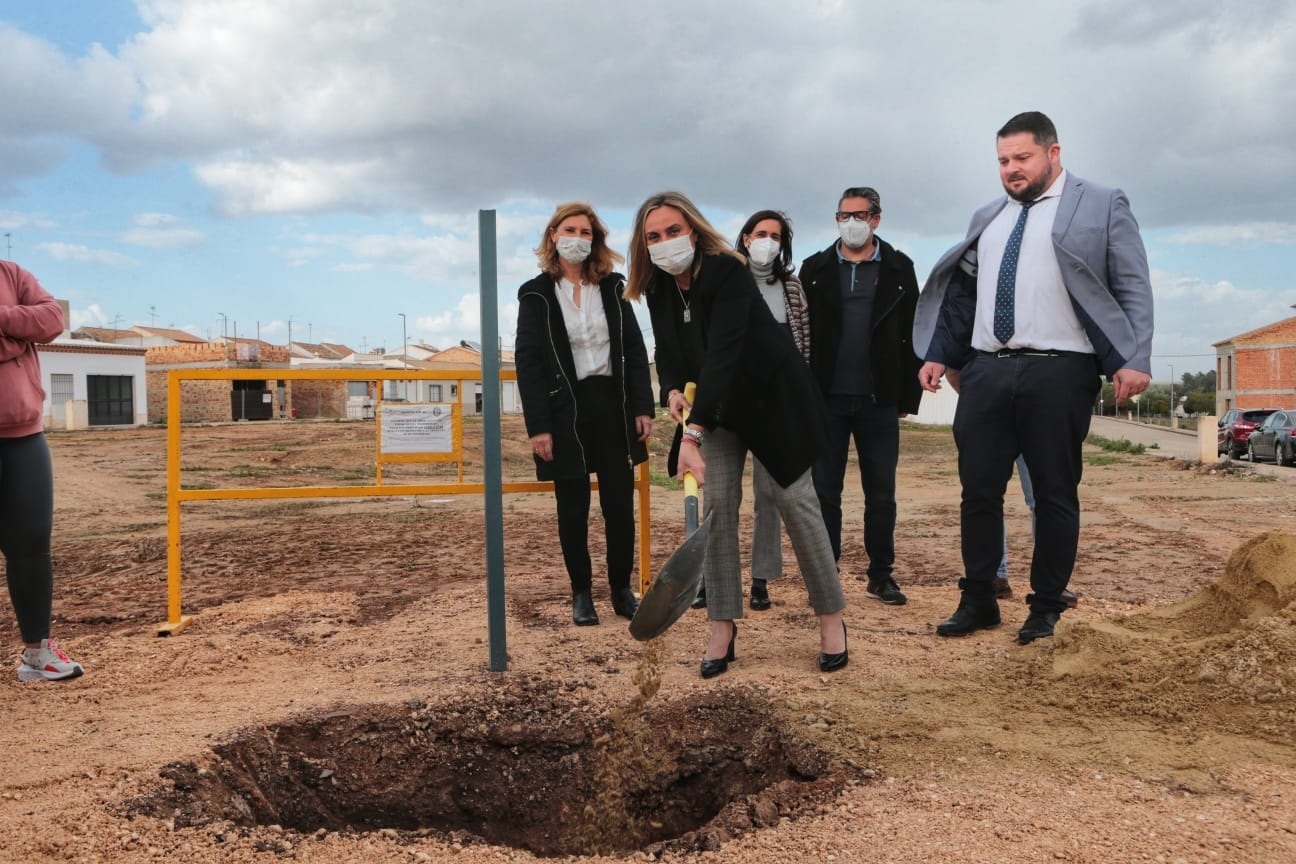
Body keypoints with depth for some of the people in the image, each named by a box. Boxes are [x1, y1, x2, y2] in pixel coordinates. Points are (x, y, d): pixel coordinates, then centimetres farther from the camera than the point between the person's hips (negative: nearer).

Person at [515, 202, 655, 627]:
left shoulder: (611, 288, 8)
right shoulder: (536, 294, 0)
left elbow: (634, 350, 7)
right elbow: (528, 362, -4)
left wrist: (642, 407, -2)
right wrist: (538, 426, -11)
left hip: (612, 405, 2)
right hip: (565, 411, -2)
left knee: (620, 504, 5)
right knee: (573, 509, 6)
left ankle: (622, 589, 19)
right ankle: (581, 594, 18)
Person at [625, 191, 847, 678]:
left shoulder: (727, 273, -28)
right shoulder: (658, 288, -8)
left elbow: (722, 354, -39)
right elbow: (668, 351, 2)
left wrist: (693, 435, -47)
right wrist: (672, 391, -22)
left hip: (773, 395, -5)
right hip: (716, 402, 5)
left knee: (794, 499, -1)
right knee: (716, 505, -3)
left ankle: (831, 618, 13)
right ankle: (722, 628, 5)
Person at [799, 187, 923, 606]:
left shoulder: (898, 270, 6)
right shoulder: (815, 269, 7)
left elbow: (911, 336, 4)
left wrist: (908, 397, -1)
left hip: (879, 401, 0)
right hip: (827, 399, 0)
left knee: (881, 494, 7)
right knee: (825, 492, 3)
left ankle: (881, 577, 18)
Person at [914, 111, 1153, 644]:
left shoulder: (1102, 205, 5)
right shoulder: (987, 219, 19)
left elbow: (1133, 288, -1)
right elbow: (962, 294, 21)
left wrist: (1133, 359, -12)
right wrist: (939, 355, 15)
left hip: (1058, 373, -4)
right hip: (987, 370, 4)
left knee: (1054, 494, 4)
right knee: (979, 490, 5)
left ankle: (1046, 608, 17)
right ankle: (978, 600, 18)